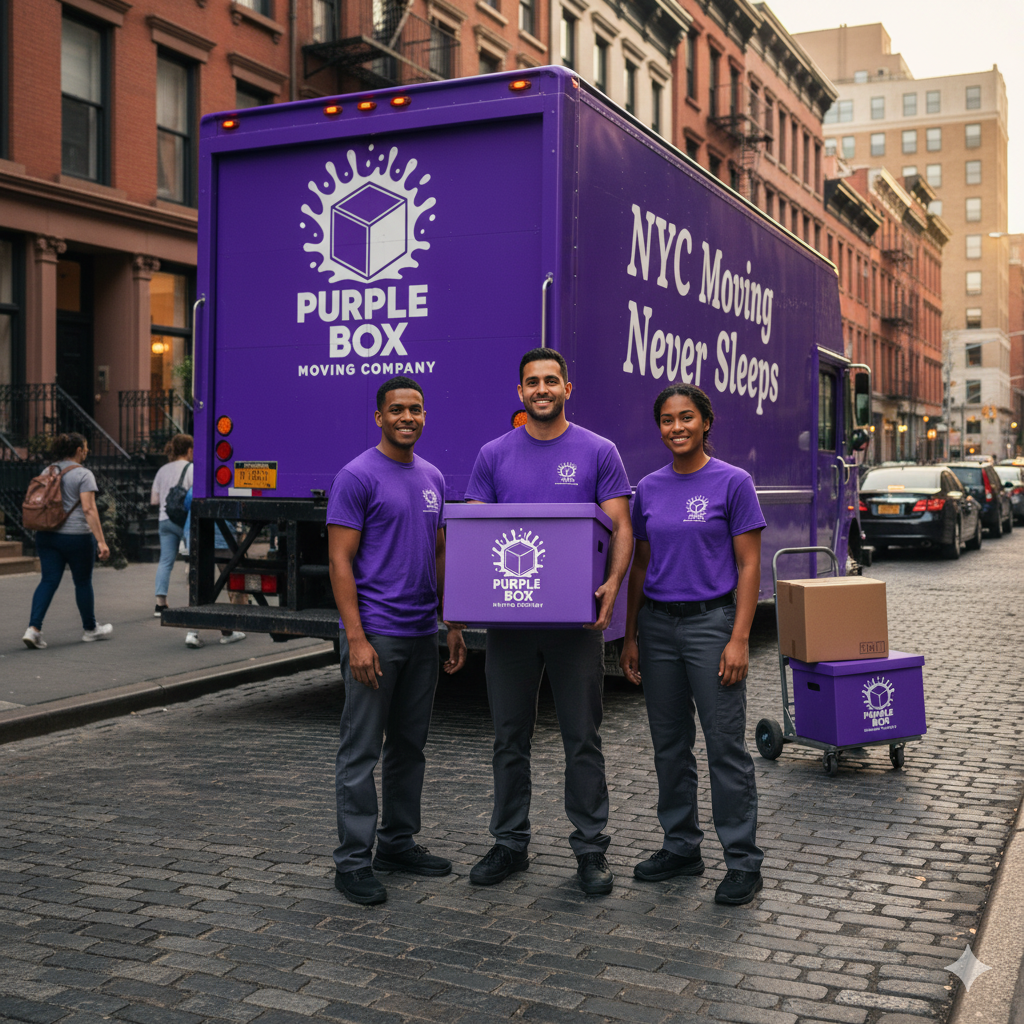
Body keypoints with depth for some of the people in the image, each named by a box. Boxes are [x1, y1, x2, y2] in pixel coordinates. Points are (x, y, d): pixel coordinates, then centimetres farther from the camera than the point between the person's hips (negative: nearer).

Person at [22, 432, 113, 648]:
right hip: (76, 536, -6)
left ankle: (33, 628, -12)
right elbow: (88, 509, -18)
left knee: (48, 580, 3)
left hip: (46, 534, 6)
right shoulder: (83, 474, -10)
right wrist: (101, 541, -19)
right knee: (83, 581, 9)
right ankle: (90, 629, 24)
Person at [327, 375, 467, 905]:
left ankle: (398, 841, 28)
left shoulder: (433, 479, 12)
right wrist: (356, 638, -19)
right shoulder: (357, 477, -10)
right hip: (375, 635, -7)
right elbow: (340, 562, -13)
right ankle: (352, 860, 6)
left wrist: (453, 624, 12)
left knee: (410, 746, 15)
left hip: (423, 635, 8)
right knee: (362, 751, -1)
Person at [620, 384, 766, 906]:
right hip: (657, 625, 5)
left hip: (711, 622, -5)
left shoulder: (732, 483, -5)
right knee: (670, 745, 12)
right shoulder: (649, 489, 8)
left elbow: (749, 565, -7)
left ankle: (743, 861, 7)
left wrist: (739, 639, -14)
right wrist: (630, 636, 9)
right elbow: (640, 566, 13)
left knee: (725, 746, -2)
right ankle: (681, 847, 25)